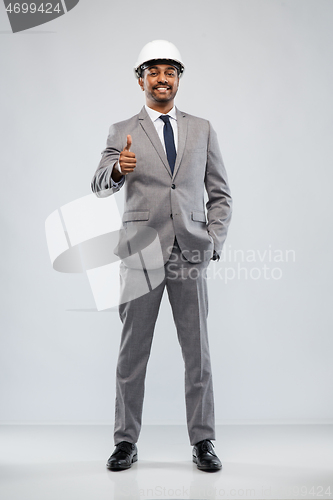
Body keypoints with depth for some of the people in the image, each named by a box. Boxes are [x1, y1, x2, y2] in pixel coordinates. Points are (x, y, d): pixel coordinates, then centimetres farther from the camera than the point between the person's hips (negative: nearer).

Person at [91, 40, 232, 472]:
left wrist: (213, 243, 0)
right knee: (132, 354, 5)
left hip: (191, 256, 1)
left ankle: (203, 442, 15)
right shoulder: (122, 132, 7)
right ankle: (126, 442, 17)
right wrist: (118, 169, -30)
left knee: (198, 353, 4)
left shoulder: (202, 130, 12)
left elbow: (220, 194, 13)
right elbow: (100, 186, -7)